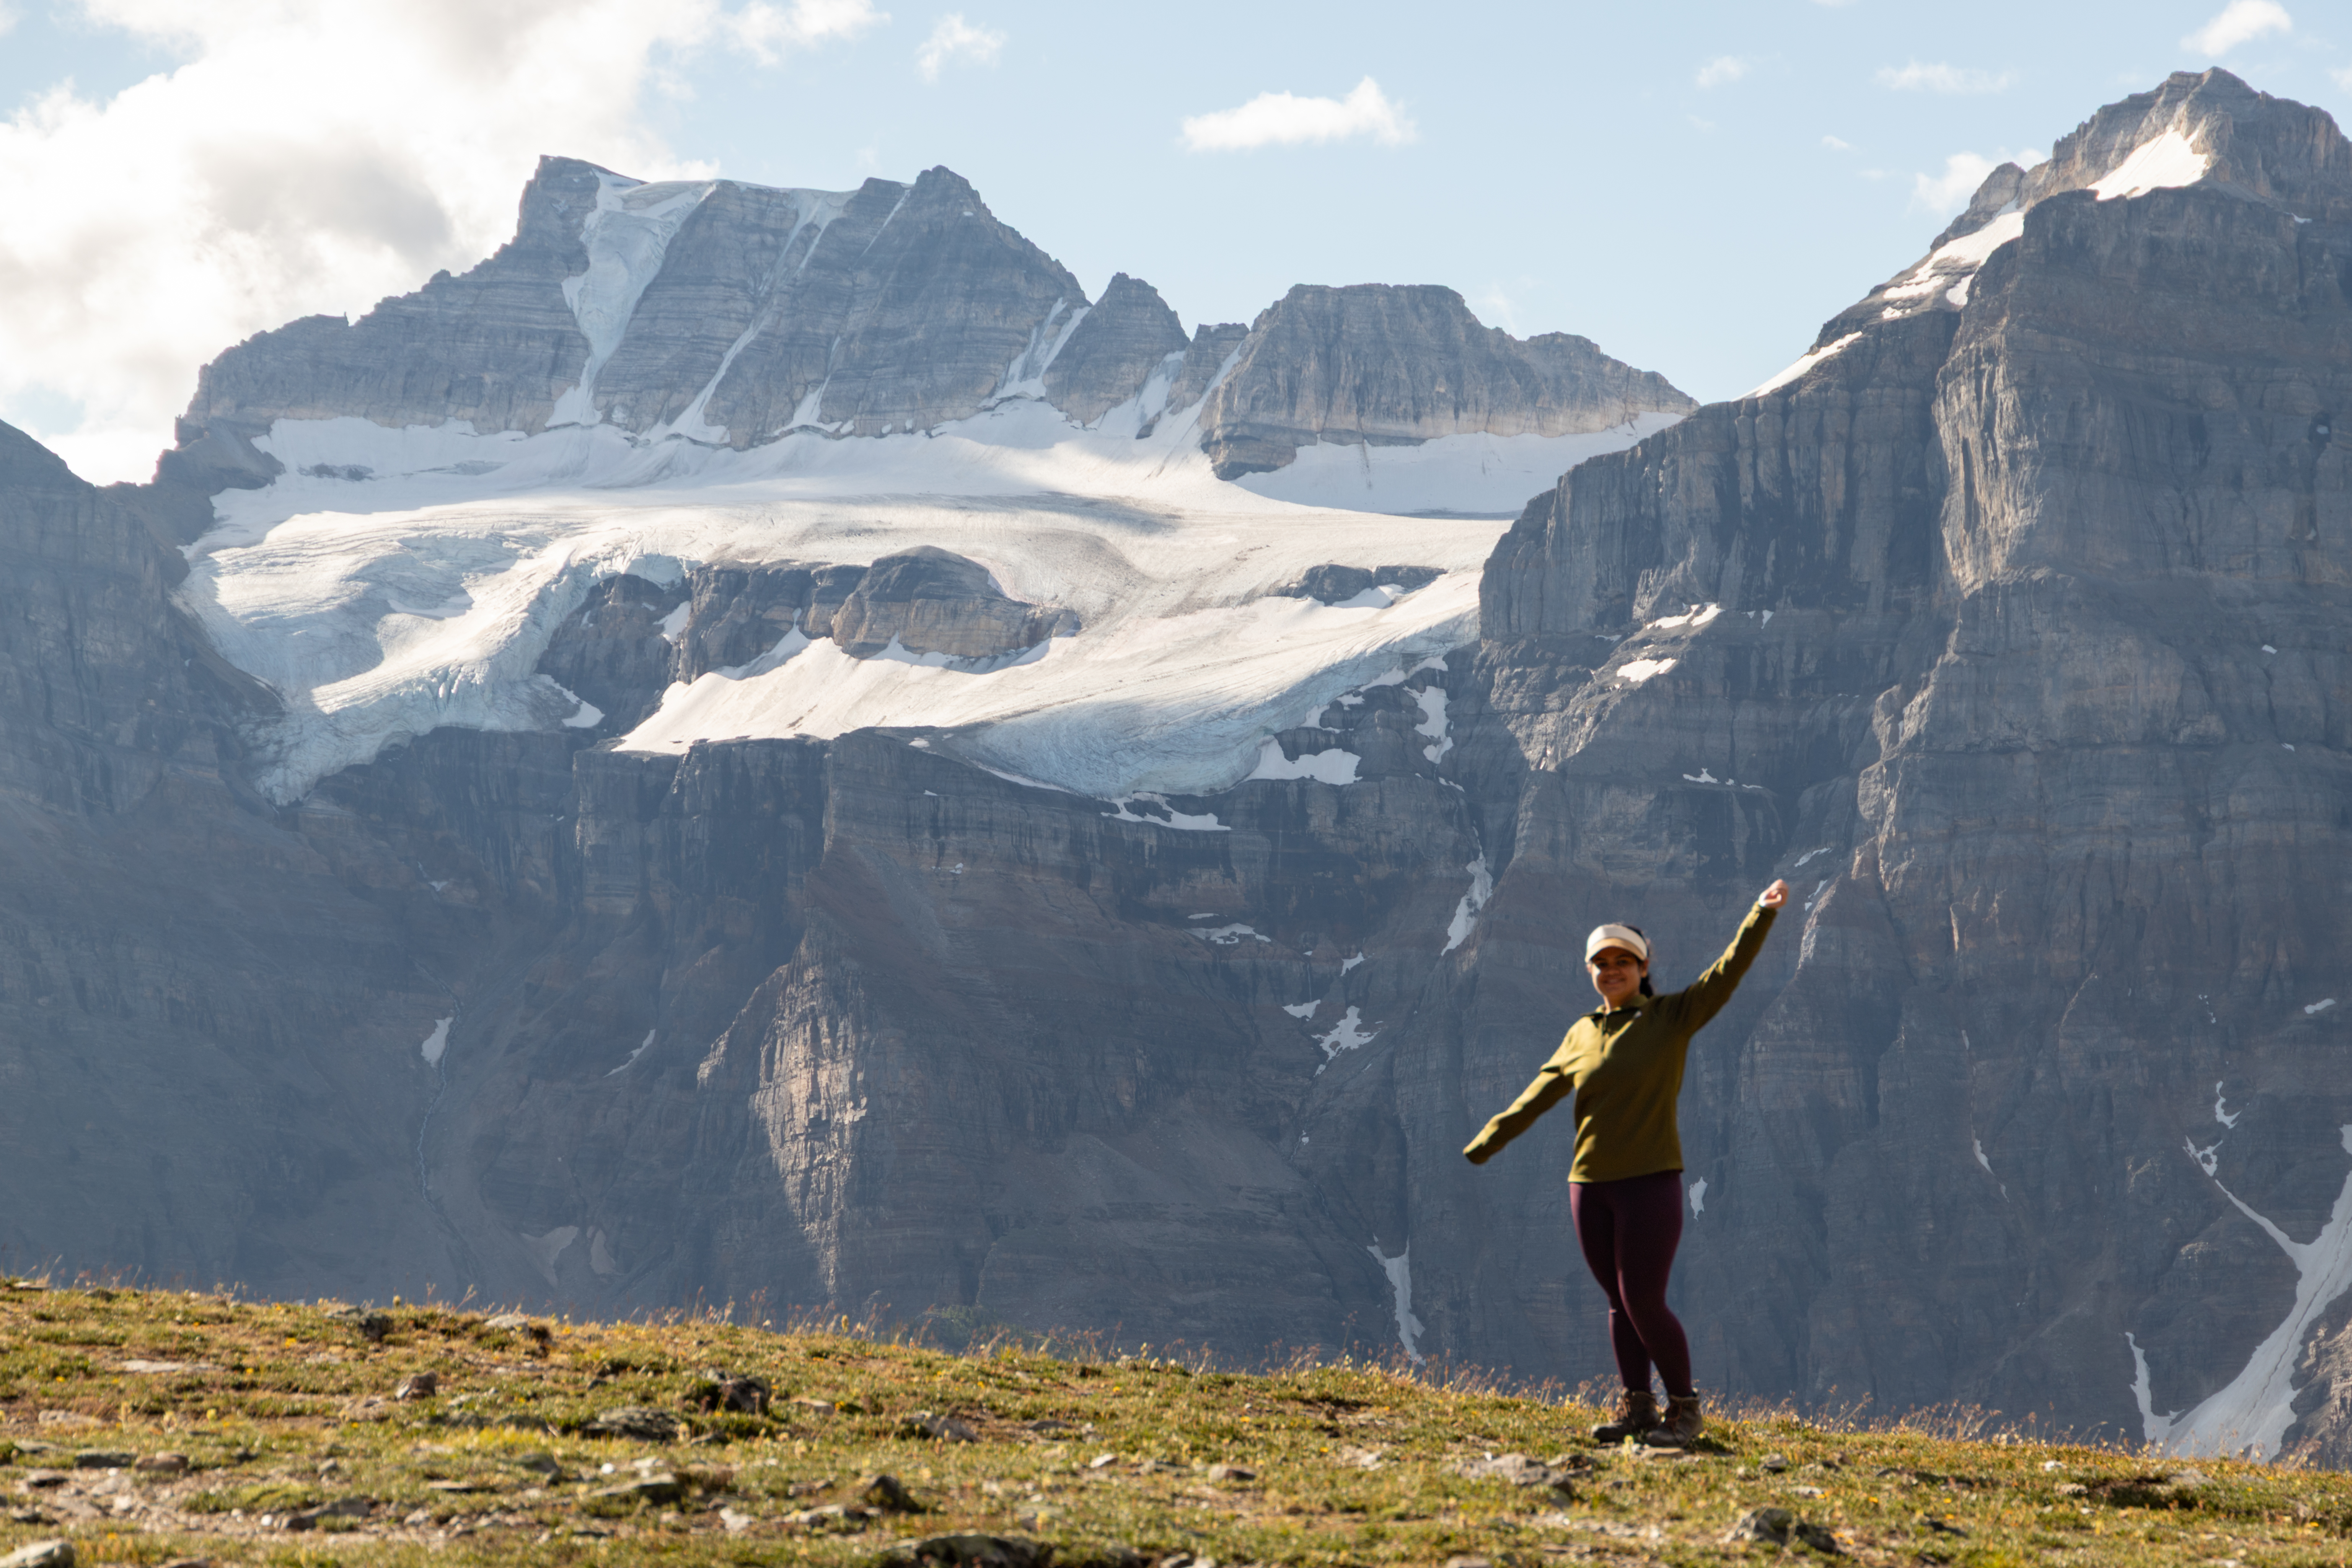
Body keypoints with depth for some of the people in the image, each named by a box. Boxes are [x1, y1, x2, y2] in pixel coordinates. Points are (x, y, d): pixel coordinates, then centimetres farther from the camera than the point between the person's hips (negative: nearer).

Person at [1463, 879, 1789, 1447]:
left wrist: (1761, 916, -17)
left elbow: (1726, 974, -8)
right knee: (1619, 1303, 8)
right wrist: (1486, 1143, 16)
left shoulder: (1672, 1018, 1)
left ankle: (1685, 1408, 7)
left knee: (1644, 1305, -7)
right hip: (1590, 1186, 5)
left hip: (1650, 1181, -5)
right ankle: (1636, 1406, 16)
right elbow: (1540, 1094, 17)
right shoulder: (1582, 1034, 13)